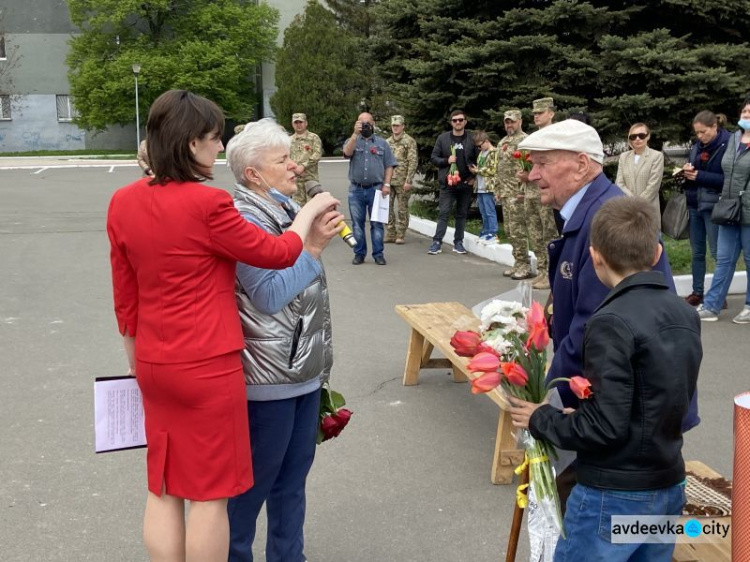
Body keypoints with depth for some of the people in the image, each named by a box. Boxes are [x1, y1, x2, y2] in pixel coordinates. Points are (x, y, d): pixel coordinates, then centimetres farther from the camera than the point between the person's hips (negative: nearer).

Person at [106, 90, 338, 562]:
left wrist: (135, 361, 19)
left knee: (163, 488, 16)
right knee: (210, 492, 7)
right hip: (207, 365, -6)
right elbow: (278, 253, -7)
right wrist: (312, 209, 9)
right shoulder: (207, 204, -19)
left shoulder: (123, 203, 1)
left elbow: (125, 296, 8)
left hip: (155, 365, 7)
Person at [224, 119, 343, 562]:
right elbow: (270, 296, -22)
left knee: (293, 474, 18)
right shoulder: (245, 219, -17)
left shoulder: (290, 207, 9)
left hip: (305, 369, 8)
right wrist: (313, 247, -20)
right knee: (254, 479, 6)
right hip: (270, 375, -8)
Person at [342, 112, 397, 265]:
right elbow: (347, 152, -15)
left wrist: (386, 184, -6)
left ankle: (378, 254, 7)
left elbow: (389, 165, 5)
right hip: (356, 190, 1)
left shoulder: (382, 142, 8)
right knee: (357, 223, 6)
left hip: (376, 189, -1)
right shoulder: (352, 140, 9)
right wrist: (355, 134, -20)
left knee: (377, 223, 1)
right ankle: (359, 253, 14)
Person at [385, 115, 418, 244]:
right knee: (388, 207, 5)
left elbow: (413, 162, -9)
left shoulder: (409, 141, -4)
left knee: (402, 208, 1)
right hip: (388, 180, 5)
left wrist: (409, 181, -15)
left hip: (402, 181, -5)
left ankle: (401, 235, 8)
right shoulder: (387, 142, 13)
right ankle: (390, 234, 13)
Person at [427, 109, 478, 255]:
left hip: (466, 183, 1)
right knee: (443, 213, -4)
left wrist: (473, 177, -5)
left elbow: (478, 159, 4)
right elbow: (433, 157, 4)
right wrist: (446, 160, -12)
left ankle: (458, 242, 16)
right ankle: (437, 242, -1)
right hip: (448, 183, -1)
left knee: (462, 214, 8)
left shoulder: (472, 138, 2)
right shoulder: (443, 138, 3)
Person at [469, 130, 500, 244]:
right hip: (480, 188, 9)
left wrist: (477, 170, -12)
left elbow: (492, 170, -17)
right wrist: (474, 170, 5)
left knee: (490, 212, -6)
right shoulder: (481, 153, 18)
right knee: (484, 213, 12)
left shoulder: (494, 153, -10)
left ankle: (493, 235, -3)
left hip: (488, 187, -9)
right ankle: (485, 233, 19)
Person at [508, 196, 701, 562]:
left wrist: (540, 420, -8)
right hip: (669, 489, 8)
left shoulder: (612, 322, -21)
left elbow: (605, 426, -23)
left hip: (614, 496, -7)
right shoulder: (686, 314, 2)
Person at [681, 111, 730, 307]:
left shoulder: (728, 146, -11)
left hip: (714, 206, -7)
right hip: (694, 204, 7)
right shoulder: (697, 146, 10)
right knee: (697, 252, 11)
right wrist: (687, 171, -3)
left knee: (718, 252, -2)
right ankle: (697, 293, 18)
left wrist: (700, 176, -19)